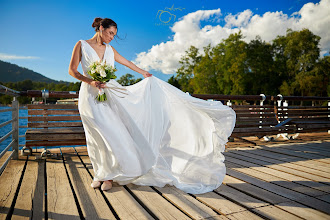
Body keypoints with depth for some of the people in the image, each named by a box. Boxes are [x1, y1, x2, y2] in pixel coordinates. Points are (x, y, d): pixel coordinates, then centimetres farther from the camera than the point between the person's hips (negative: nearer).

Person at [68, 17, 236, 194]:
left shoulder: (109, 49, 14)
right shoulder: (81, 45, 3)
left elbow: (127, 62, 25)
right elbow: (72, 70, -1)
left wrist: (144, 72, 34)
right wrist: (90, 82, -16)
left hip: (110, 94, 3)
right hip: (91, 96, -3)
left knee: (112, 134, -4)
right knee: (98, 137, -5)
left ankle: (108, 175, 10)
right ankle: (99, 174, 15)